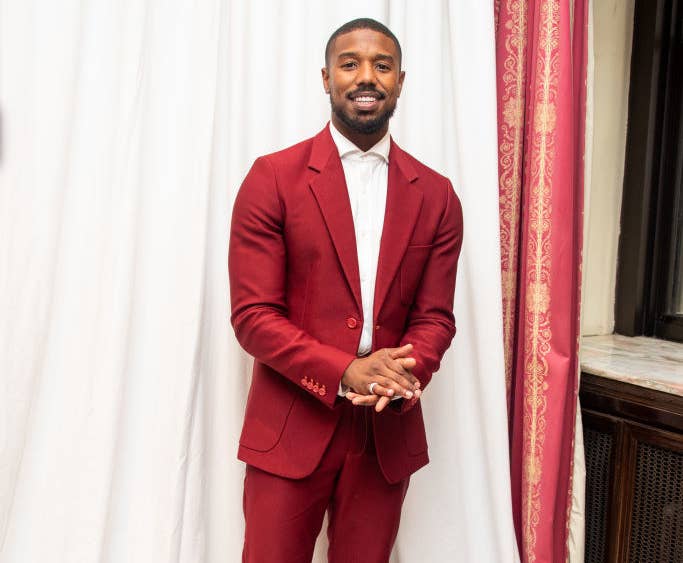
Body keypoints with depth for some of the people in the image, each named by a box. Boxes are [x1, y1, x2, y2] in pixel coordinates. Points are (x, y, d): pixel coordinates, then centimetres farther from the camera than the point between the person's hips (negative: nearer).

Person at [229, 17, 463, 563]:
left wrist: (403, 375, -17)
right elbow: (252, 314, -9)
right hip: (291, 429, -2)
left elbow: (434, 316, 4)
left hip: (389, 431, 3)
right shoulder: (273, 178, -5)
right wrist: (346, 372, -21)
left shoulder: (436, 195, 4)